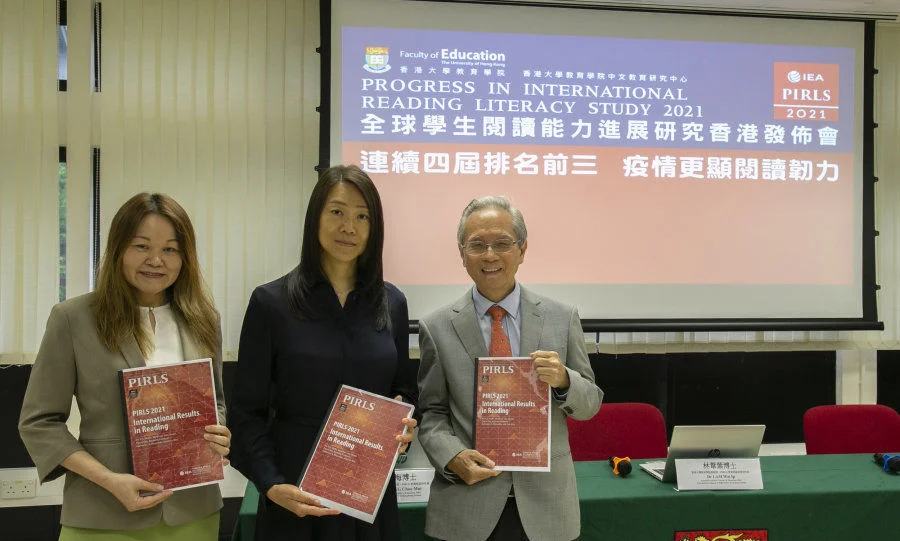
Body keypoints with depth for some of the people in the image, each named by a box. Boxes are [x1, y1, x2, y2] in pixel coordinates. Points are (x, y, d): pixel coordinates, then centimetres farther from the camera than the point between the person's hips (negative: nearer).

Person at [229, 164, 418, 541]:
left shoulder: (392, 303, 3)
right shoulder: (271, 302, -7)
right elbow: (247, 412, -5)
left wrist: (404, 422, -8)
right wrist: (272, 485, -16)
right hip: (297, 492, -3)